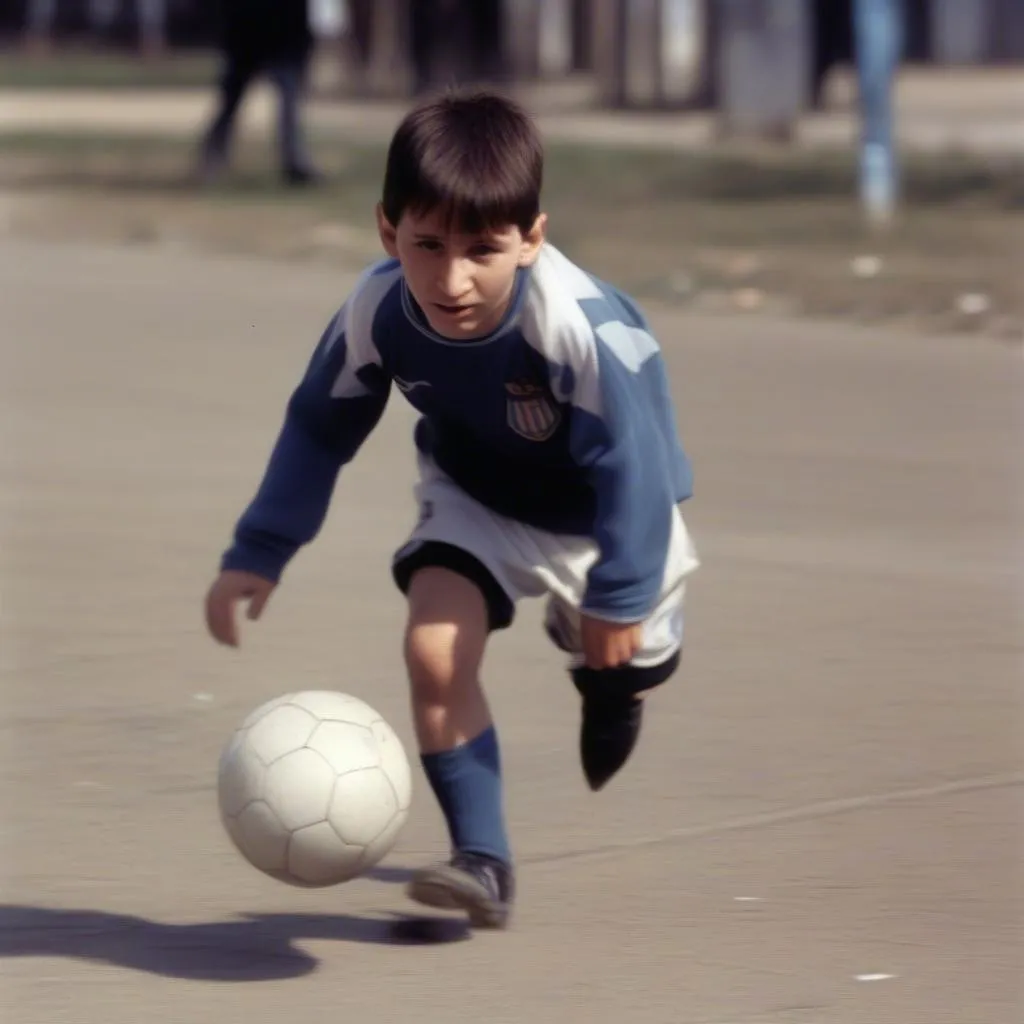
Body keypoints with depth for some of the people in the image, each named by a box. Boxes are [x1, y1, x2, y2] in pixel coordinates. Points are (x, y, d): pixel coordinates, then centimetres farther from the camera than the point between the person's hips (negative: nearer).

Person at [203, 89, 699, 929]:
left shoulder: (580, 325, -43)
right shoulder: (376, 312, -30)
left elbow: (631, 462, -31)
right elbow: (318, 431, -11)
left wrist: (619, 594, -25)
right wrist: (258, 554, -12)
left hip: (598, 510, -2)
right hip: (474, 497, 2)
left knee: (626, 658, 20)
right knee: (435, 649, -19)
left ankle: (605, 680, 59)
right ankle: (483, 860, -8)